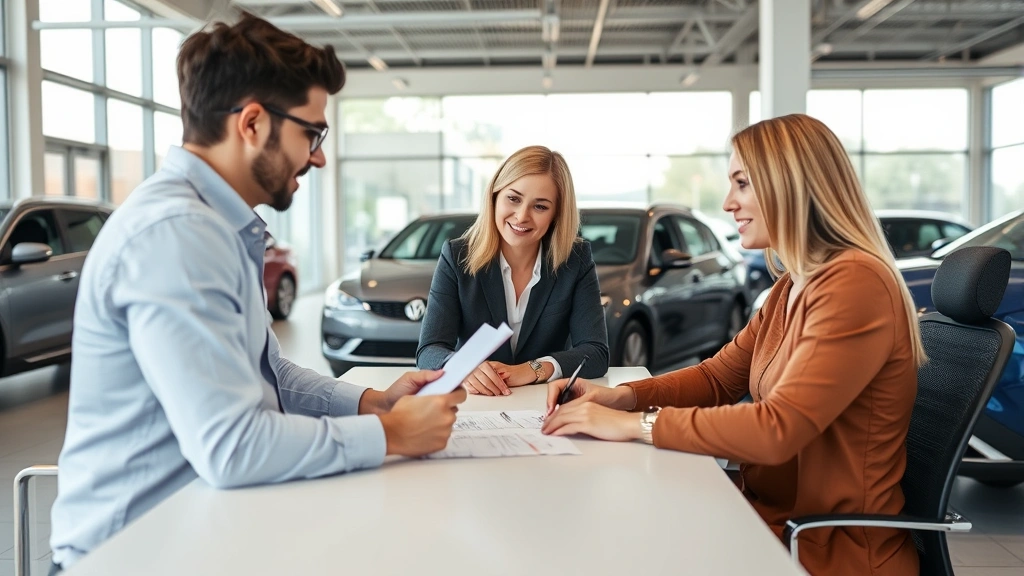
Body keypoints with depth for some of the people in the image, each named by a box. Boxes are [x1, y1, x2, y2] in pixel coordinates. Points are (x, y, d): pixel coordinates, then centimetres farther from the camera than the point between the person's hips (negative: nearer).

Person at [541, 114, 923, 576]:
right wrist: (623, 396, -5)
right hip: (772, 518, 7)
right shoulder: (791, 288, 10)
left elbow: (778, 430, -28)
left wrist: (635, 424, -23)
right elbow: (717, 378, 12)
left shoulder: (855, 283, -21)